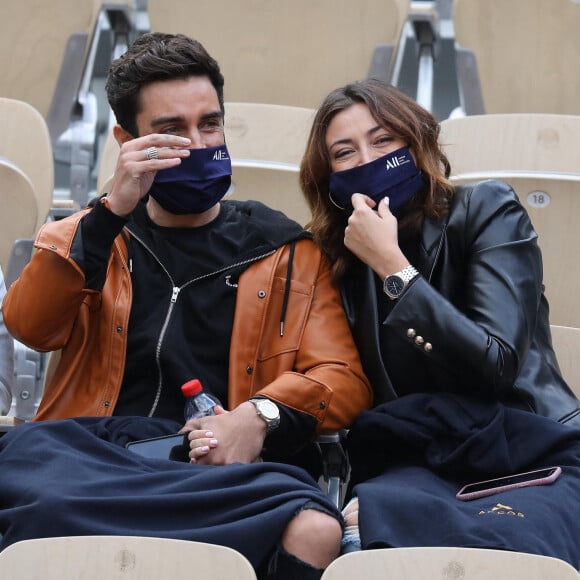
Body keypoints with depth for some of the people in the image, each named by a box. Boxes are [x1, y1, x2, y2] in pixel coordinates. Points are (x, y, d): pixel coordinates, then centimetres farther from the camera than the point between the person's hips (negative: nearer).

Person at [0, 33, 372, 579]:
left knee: (313, 532, -34)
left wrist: (261, 417, -10)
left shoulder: (285, 253, 21)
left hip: (225, 470, 2)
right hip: (91, 454, -2)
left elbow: (345, 382, 11)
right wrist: (113, 210, -6)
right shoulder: (85, 240, 24)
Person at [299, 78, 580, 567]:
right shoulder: (341, 260, 13)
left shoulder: (487, 211, 2)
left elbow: (496, 365, -9)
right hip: (419, 466, 2)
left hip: (537, 459, -2)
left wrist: (392, 266, -11)